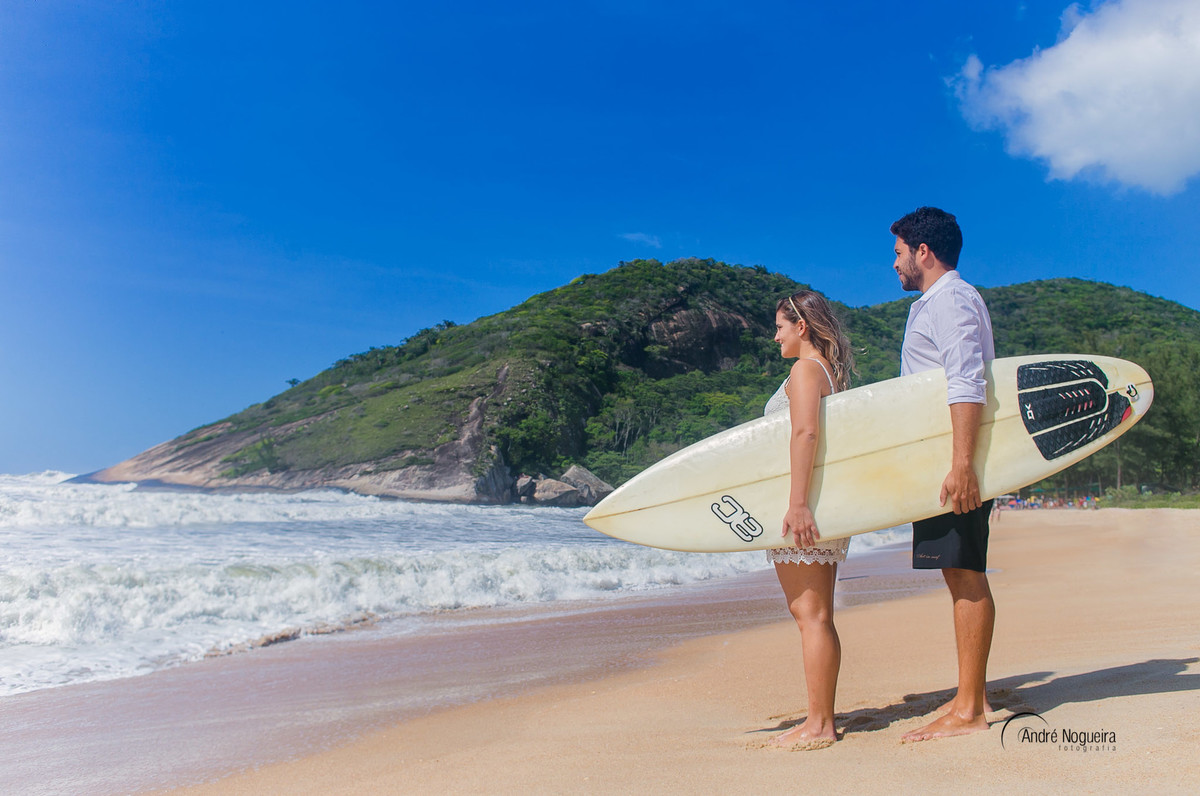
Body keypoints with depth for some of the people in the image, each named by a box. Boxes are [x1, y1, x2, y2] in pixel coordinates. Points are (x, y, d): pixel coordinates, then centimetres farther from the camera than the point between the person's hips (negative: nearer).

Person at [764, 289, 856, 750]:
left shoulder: (805, 369, -8)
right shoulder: (834, 372, 19)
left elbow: (805, 432, -22)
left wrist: (797, 502, -28)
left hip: (805, 504, -10)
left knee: (810, 615, -7)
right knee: (817, 615, 11)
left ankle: (818, 726, -2)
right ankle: (822, 720, 17)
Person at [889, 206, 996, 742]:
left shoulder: (950, 300, -9)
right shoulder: (937, 303, 24)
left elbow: (968, 386, -21)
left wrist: (962, 463, -28)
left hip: (956, 465, -10)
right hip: (945, 461, 10)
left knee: (965, 575, -8)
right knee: (960, 575, 11)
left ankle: (969, 711, -4)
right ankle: (971, 697, 18)